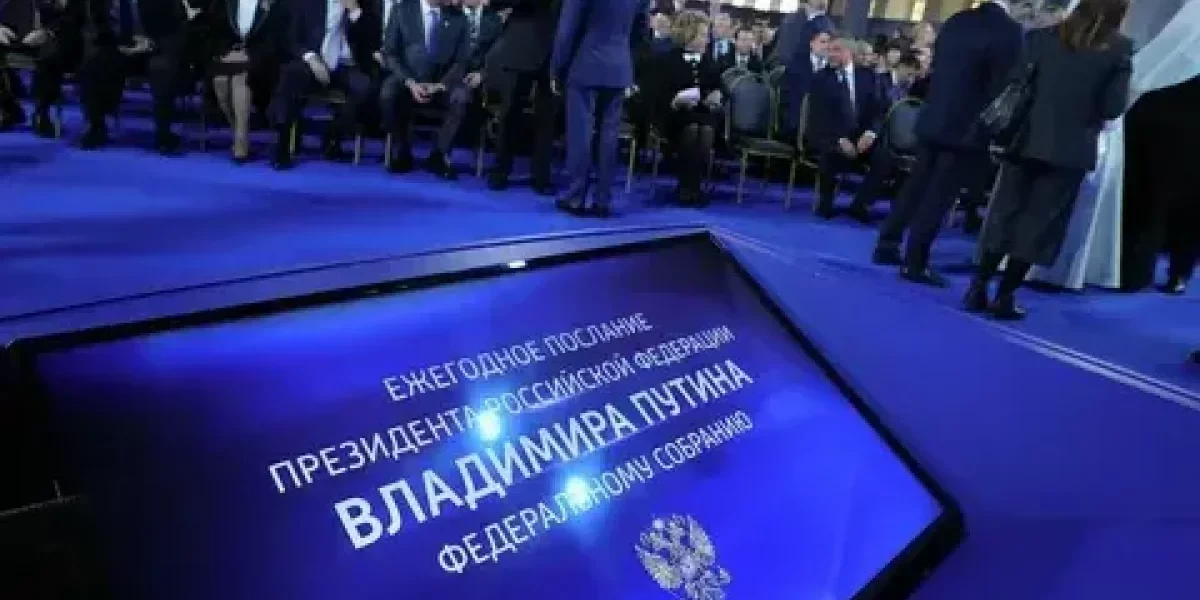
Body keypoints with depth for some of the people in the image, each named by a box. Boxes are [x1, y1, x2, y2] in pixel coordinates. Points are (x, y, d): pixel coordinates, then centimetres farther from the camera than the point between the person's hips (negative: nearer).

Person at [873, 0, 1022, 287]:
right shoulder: (1009, 31, -13)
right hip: (968, 129, -6)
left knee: (916, 186, 15)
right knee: (939, 196, -1)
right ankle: (914, 263, 2)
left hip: (933, 120, 6)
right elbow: (1003, 86, -13)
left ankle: (887, 245, 20)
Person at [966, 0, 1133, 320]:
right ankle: (1005, 297, 4)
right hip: (1071, 148, -2)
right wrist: (1089, 113, 15)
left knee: (1004, 214, 9)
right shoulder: (1119, 49, -1)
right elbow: (1113, 107, -5)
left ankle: (978, 289, 6)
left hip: (1028, 140, 2)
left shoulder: (1043, 36, 2)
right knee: (1038, 223, 4)